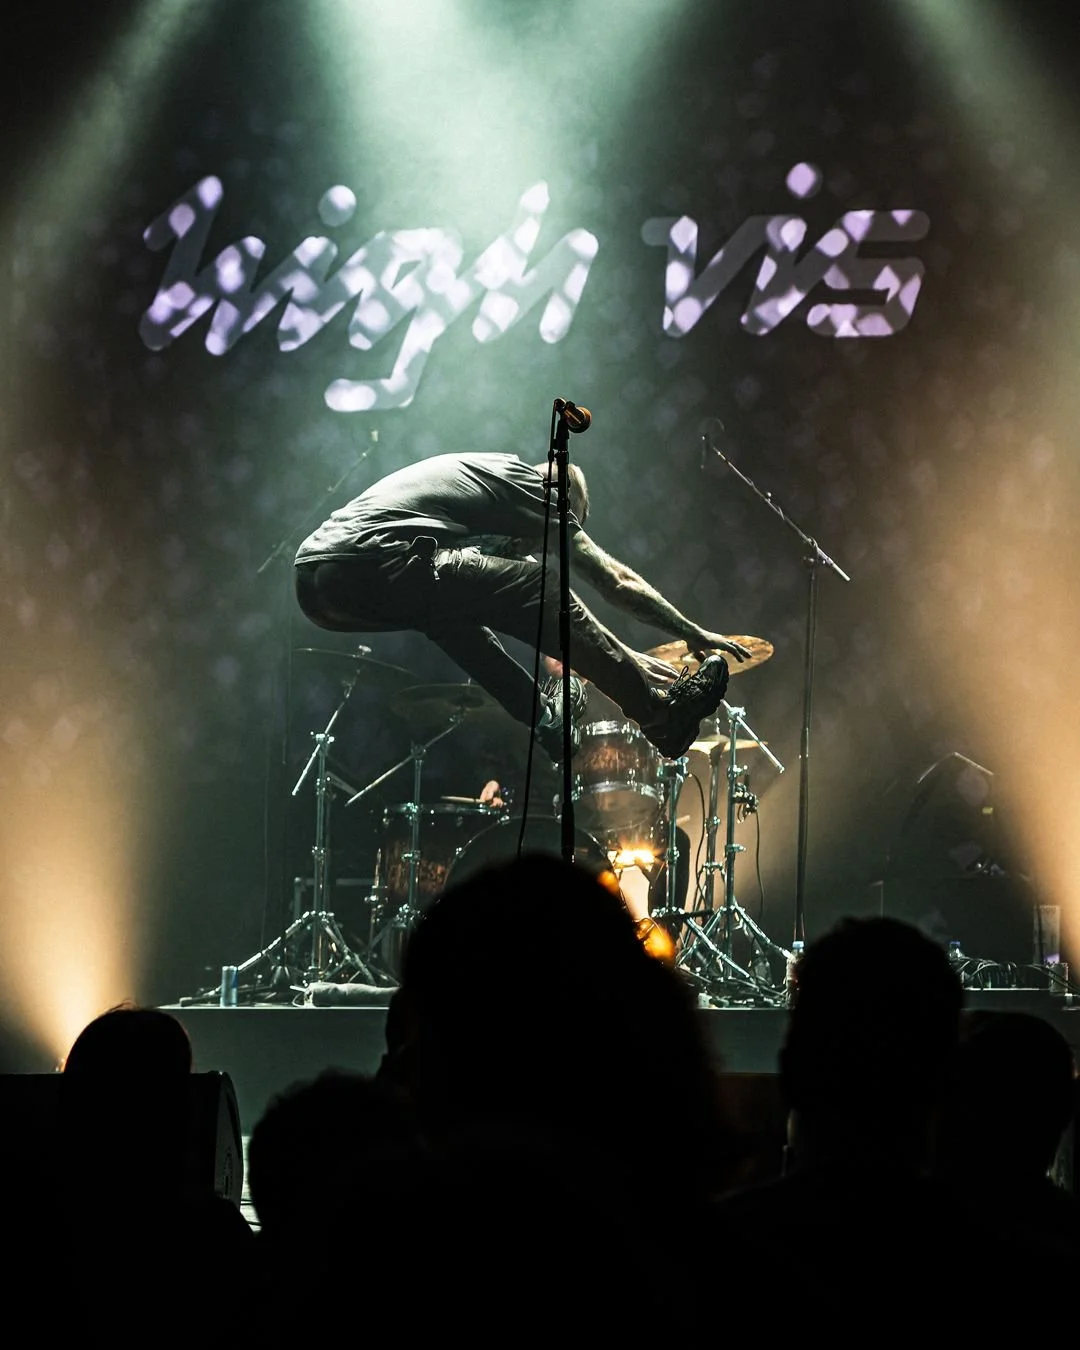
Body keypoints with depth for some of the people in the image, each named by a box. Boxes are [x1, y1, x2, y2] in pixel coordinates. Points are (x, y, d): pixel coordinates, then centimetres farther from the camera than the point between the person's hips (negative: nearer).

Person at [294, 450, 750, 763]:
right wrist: (693, 634, 24)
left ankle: (544, 715, 22)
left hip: (312, 583, 9)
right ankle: (661, 716, 3)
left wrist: (621, 658, 40)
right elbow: (615, 581, 13)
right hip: (367, 563, -9)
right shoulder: (527, 485, 11)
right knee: (536, 589, -2)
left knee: (457, 611, 31)